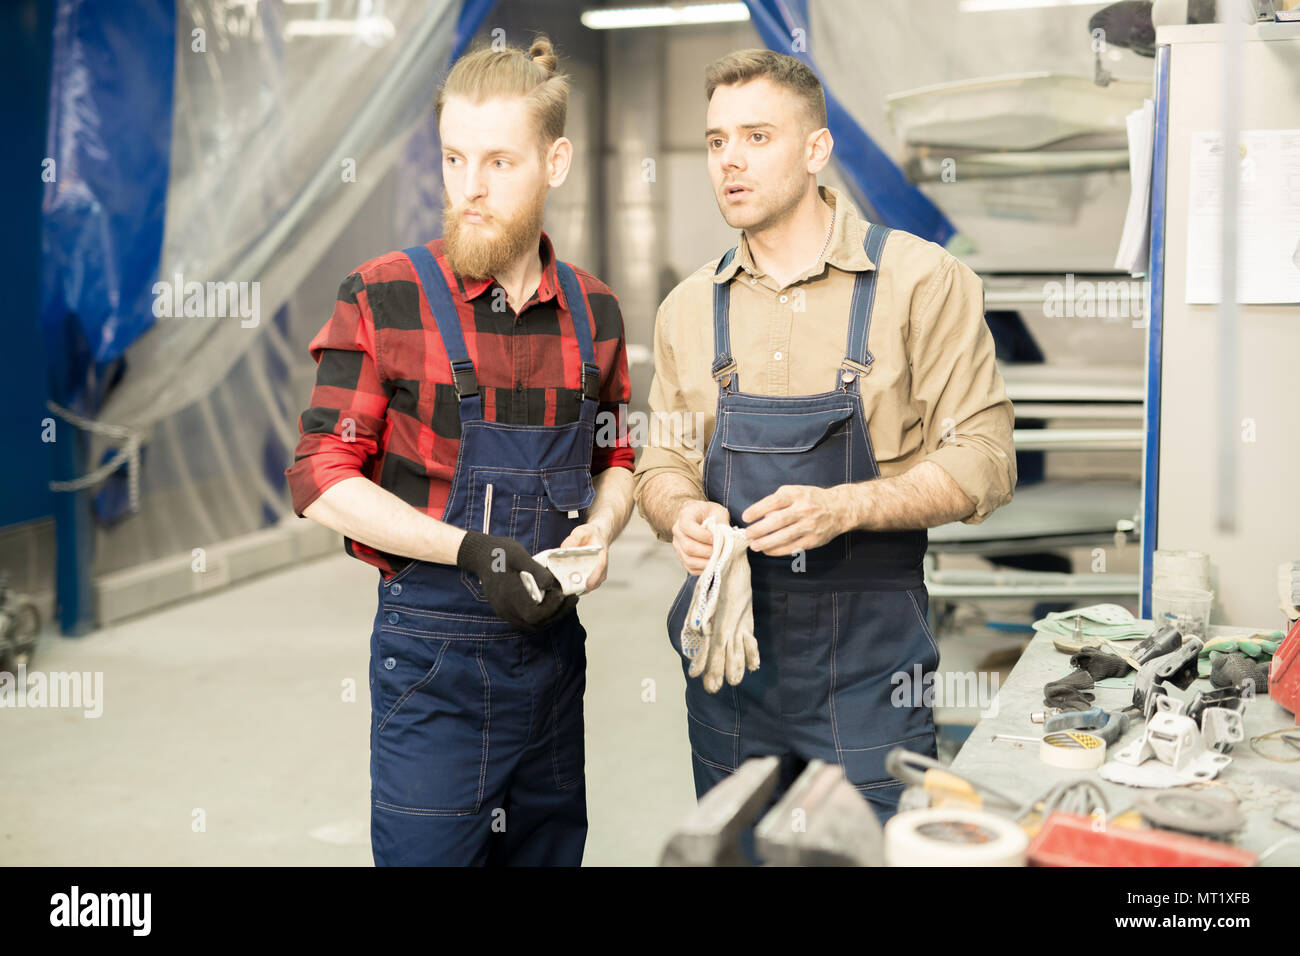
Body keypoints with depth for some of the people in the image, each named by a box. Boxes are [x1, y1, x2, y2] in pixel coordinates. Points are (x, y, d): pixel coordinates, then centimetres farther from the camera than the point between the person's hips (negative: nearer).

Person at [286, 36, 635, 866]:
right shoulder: (384, 300, -8)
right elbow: (323, 482, -9)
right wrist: (469, 551, -19)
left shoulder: (593, 312, 5)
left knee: (551, 850, 16)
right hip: (432, 651, -4)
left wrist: (600, 530, -5)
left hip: (553, 640, 5)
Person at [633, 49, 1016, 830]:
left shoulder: (921, 279, -5)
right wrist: (683, 512, -10)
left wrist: (843, 507, -23)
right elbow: (663, 463, 13)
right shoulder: (690, 307, 8)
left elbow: (982, 460, -9)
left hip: (867, 655, -4)